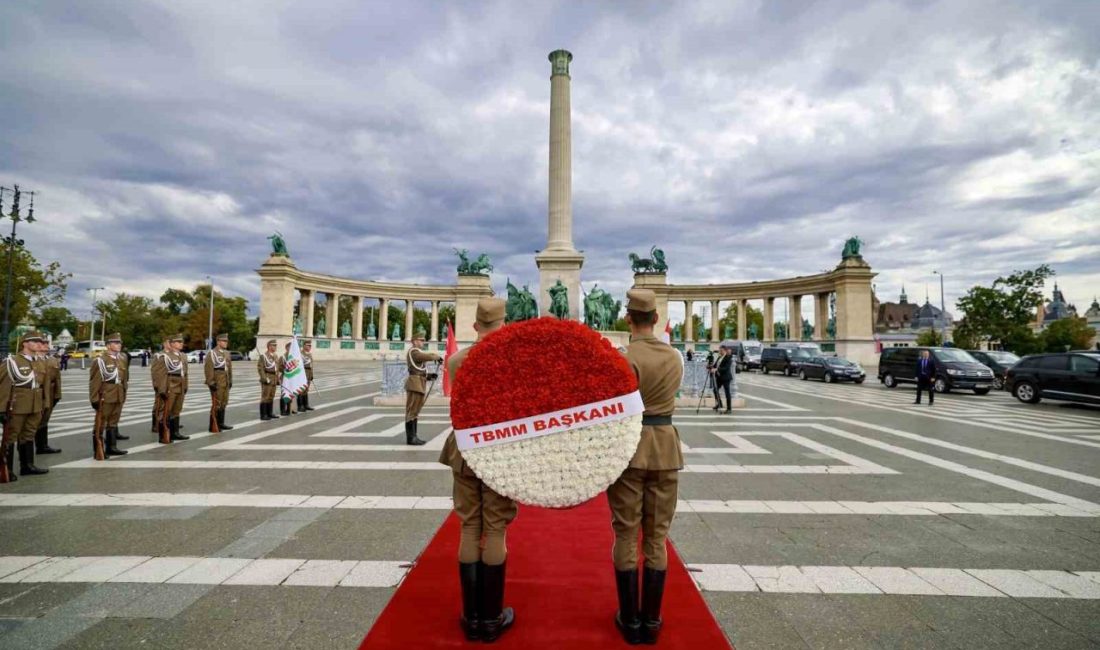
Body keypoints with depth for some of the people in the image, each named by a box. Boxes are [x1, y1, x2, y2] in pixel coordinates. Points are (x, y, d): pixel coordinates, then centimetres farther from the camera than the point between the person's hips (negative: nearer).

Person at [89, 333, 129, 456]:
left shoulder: (122, 358, 11)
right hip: (105, 397, -6)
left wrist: (124, 393, 15)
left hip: (118, 397, 6)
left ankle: (111, 447, 22)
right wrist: (94, 399, -13)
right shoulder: (100, 360, -9)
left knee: (113, 423, 14)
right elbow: (94, 381, -11)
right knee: (101, 424, 3)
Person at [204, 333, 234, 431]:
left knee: (224, 403, 12)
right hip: (217, 382, -7)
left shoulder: (227, 353, 13)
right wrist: (211, 382, -18)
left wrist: (230, 380, 15)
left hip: (225, 382, 7)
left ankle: (221, 423, 22)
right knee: (217, 404, -4)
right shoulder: (212, 353, -10)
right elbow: (208, 369, -15)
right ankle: (213, 426, 4)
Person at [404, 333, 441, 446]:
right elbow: (429, 357, -22)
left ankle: (413, 436, 19)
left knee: (415, 412, 13)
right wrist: (438, 357, -3)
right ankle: (410, 438, -4)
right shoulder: (414, 352, -11)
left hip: (418, 384, 11)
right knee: (412, 411, -7)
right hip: (415, 384, -11)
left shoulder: (417, 353, 21)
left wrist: (428, 376, 12)